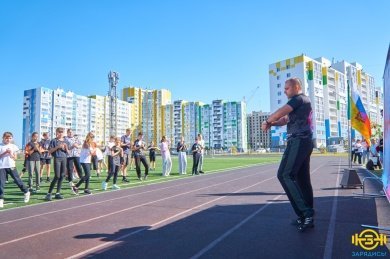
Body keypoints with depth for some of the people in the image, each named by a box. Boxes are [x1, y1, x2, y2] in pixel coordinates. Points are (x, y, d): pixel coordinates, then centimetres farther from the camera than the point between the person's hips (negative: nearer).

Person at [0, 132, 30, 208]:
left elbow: (15, 158, 5)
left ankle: (26, 192, 20)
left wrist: (10, 154, -12)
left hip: (11, 166, 1)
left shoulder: (13, 146, 7)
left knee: (17, 180, 4)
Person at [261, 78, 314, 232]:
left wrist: (267, 121, 5)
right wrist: (271, 123, 7)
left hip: (298, 141, -10)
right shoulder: (302, 102, 28)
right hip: (304, 142, 10)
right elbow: (285, 119, 23)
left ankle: (305, 213, -17)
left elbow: (280, 112, -12)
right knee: (302, 179, 8)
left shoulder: (298, 99, -4)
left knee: (285, 175, -16)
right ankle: (308, 216, 11)